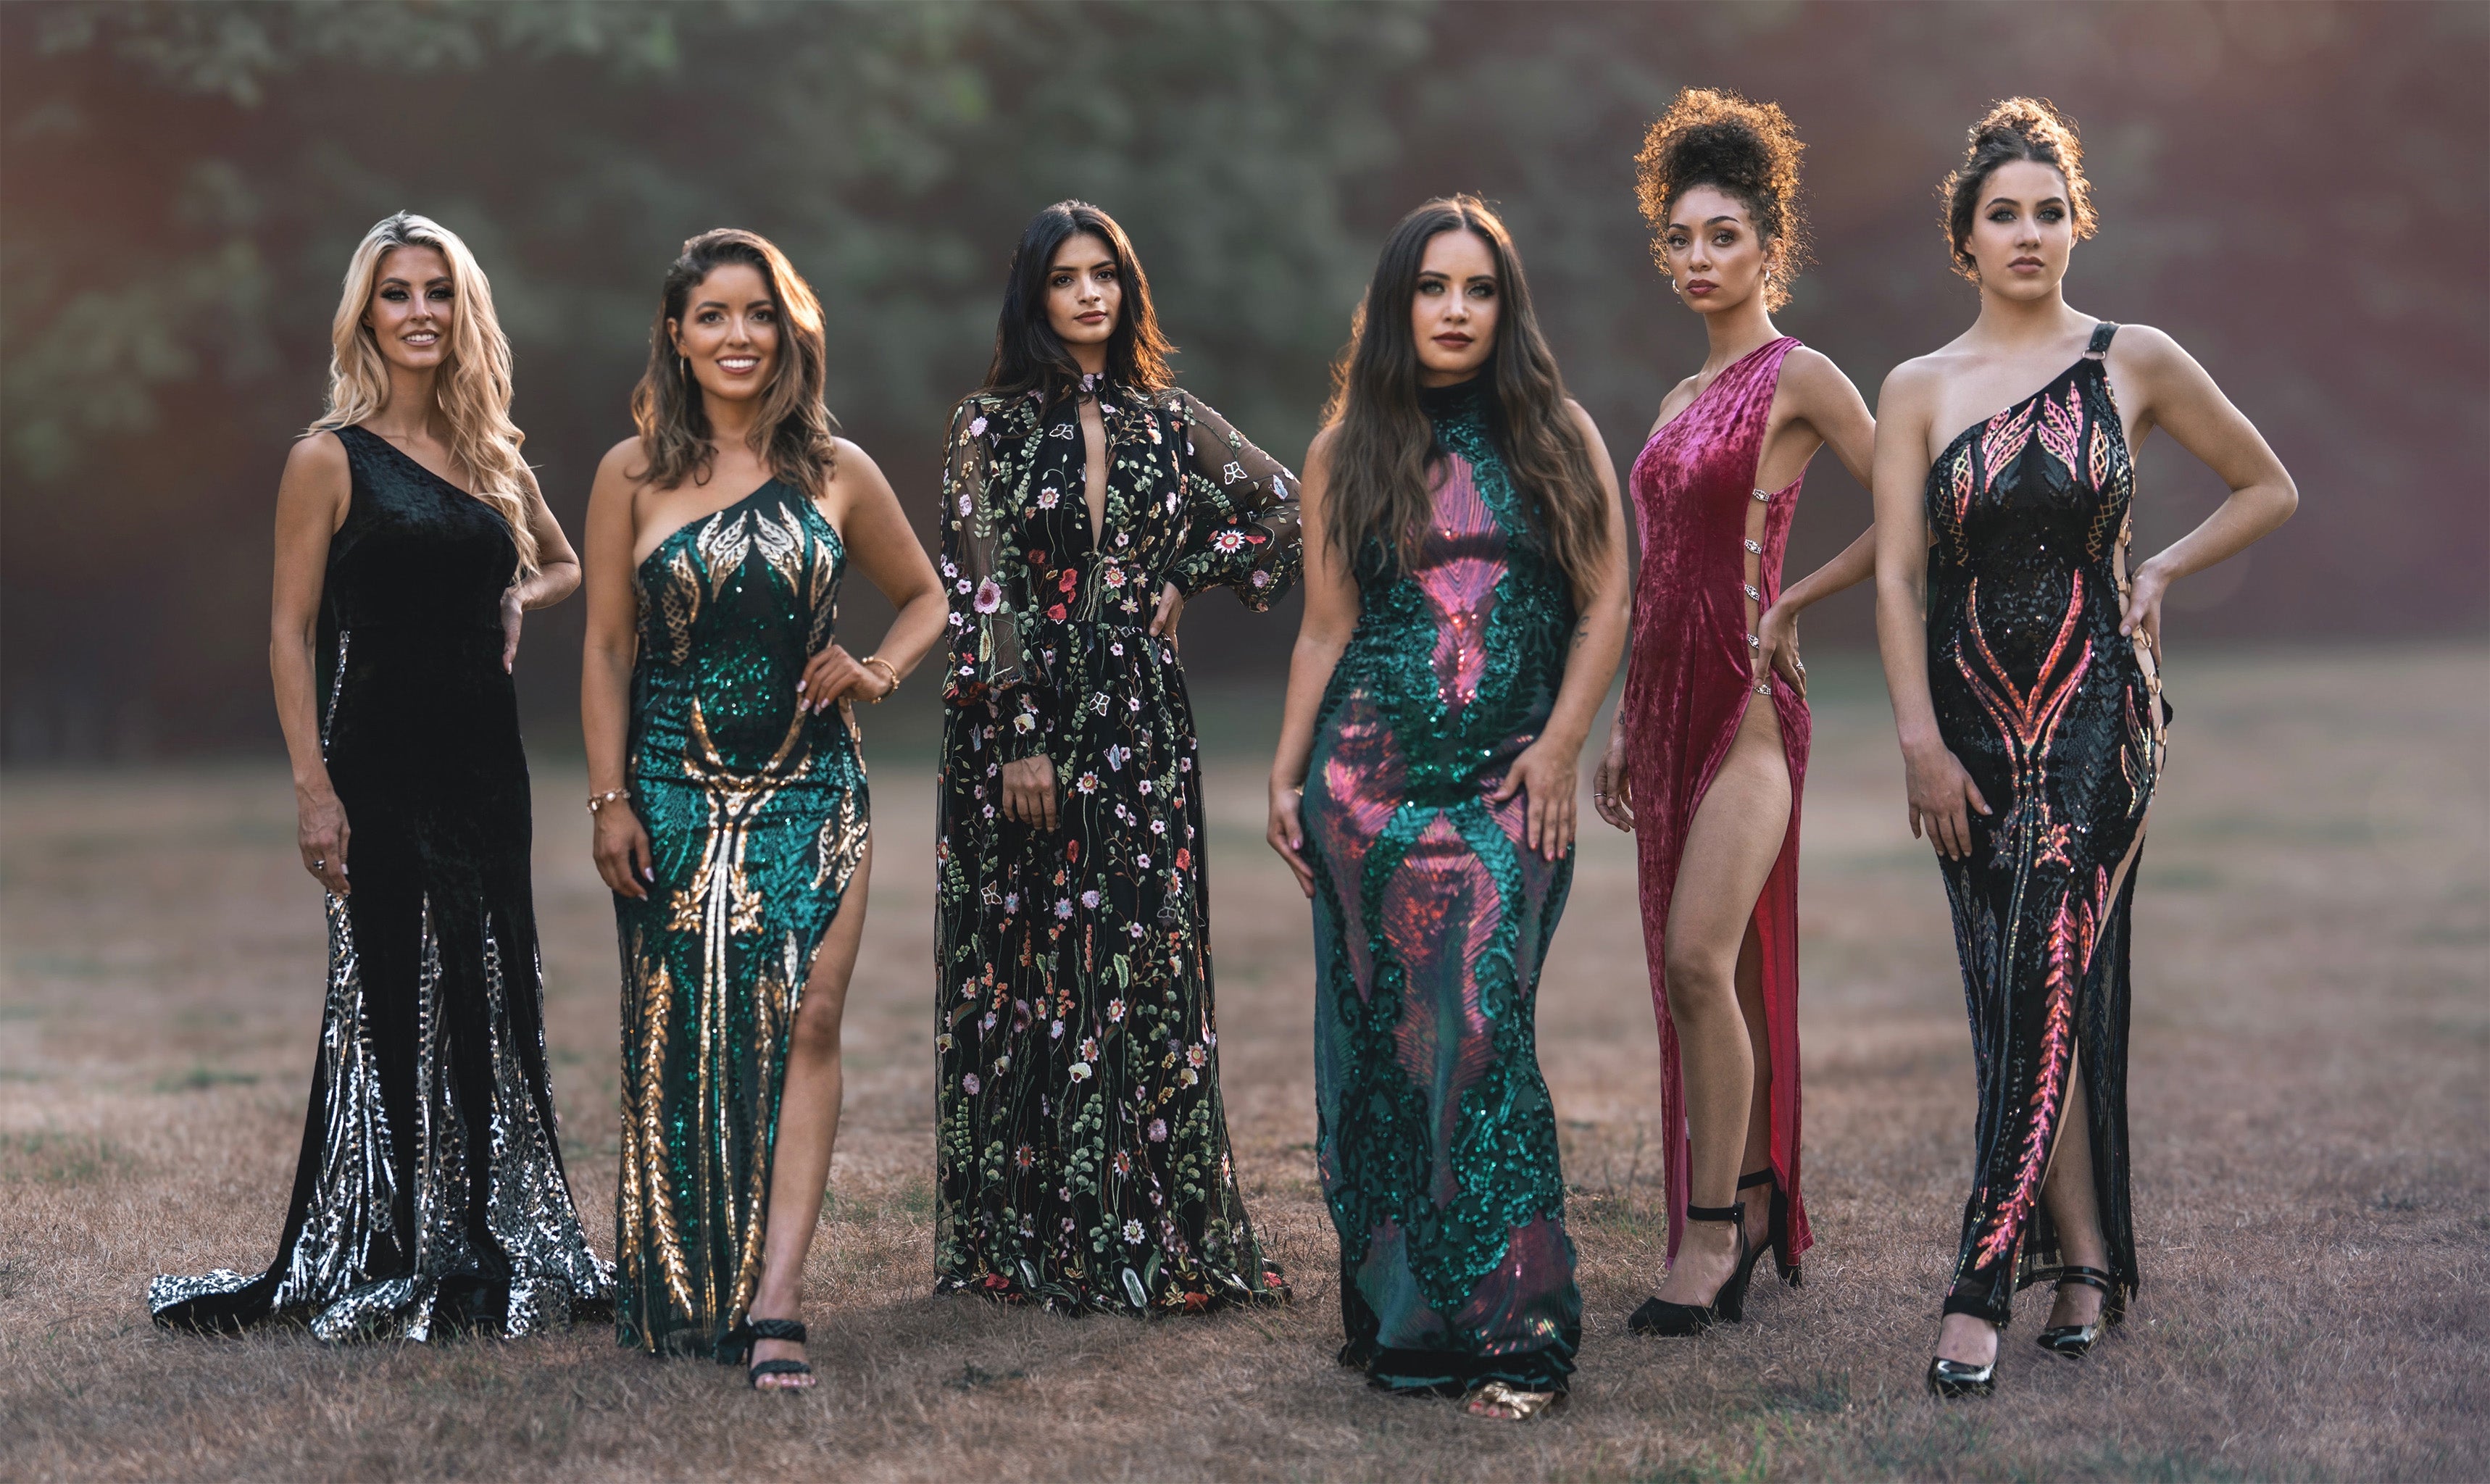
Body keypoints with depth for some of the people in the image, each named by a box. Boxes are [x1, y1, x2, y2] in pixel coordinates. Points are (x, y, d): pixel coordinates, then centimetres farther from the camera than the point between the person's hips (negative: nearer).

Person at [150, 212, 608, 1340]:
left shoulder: (491, 453, 11)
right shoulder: (332, 459, -4)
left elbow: (564, 564, 28)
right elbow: (291, 630, -7)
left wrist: (517, 602, 5)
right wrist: (313, 788, -15)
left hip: (486, 762, 5)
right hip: (383, 765, -5)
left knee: (492, 1003, 9)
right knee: (390, 1003, -1)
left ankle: (501, 1250, 20)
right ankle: (377, 1263, 9)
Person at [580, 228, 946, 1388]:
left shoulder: (836, 473, 4)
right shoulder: (633, 475, 1)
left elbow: (923, 597, 18)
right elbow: (607, 649, 3)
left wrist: (878, 672, -2)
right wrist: (609, 799, -2)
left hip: (811, 791, 0)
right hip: (674, 793, 0)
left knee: (806, 1023, -10)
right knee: (678, 1037, 4)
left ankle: (775, 1303, -12)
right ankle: (677, 1294, 18)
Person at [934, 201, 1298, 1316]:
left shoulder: (1168, 420, 10)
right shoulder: (989, 425, 1)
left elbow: (1286, 504, 18)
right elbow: (979, 585, -6)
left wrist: (1187, 580, 7)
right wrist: (1019, 735, -13)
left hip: (1138, 722, 3)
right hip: (1023, 718, -2)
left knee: (1146, 963, 0)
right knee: (1028, 964, 1)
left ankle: (1149, 1234, 6)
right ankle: (1027, 1241, 8)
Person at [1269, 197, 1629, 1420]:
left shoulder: (1557, 437, 7)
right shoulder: (1349, 451, 9)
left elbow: (1606, 604, 5)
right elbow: (1326, 629, 11)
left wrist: (1559, 747, -4)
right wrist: (1284, 776, 6)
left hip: (1512, 783, -1)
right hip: (1372, 772, 2)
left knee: (1479, 1031, -10)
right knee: (1383, 1036, 3)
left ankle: (1510, 1329, -5)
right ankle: (1394, 1313, 13)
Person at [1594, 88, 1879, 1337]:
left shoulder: (1799, 379, -4)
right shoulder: (1680, 401, 18)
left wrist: (1790, 606, -7)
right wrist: (1622, 726, 19)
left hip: (1750, 699, -8)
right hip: (1671, 703, 8)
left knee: (1702, 960, -17)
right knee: (1692, 974, 8)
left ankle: (1711, 1234, -11)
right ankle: (1753, 1203, 18)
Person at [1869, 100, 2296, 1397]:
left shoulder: (2134, 363, 2)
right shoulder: (1920, 390, 5)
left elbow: (2268, 488, 14)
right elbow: (1897, 572, -1)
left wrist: (2160, 574, 3)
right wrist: (1920, 740, -9)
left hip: (2095, 708, -2)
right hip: (1974, 717, 2)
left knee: (2047, 986, -12)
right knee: (2019, 997, 3)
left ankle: (1984, 1290, -14)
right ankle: (2084, 1263, 13)